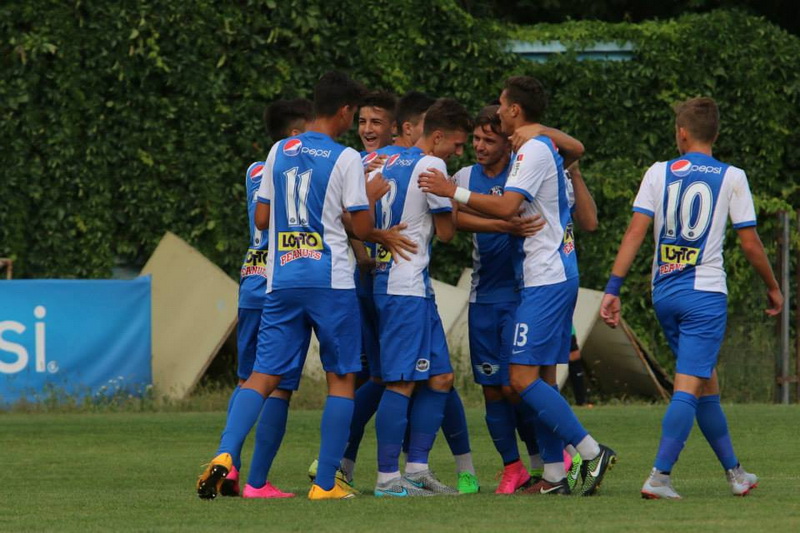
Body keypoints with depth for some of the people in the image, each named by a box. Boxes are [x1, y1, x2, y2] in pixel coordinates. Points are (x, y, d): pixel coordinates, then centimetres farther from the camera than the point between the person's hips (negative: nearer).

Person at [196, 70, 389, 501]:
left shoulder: (279, 152, 9)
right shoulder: (346, 159, -6)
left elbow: (261, 218, 14)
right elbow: (362, 228, -4)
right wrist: (371, 197, 14)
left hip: (281, 281, 4)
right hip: (331, 280, -4)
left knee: (264, 374, 2)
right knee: (341, 377, 6)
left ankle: (225, 455, -20)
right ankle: (326, 483, 2)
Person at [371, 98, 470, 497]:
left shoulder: (391, 163, 17)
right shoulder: (431, 166, -9)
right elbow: (446, 231, -4)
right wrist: (451, 201, 12)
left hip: (386, 281, 9)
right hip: (408, 287, -9)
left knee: (439, 378, 10)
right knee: (403, 381, -9)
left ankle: (417, 469, 9)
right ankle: (388, 478, -10)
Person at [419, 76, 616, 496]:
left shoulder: (533, 151, -12)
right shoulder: (544, 147, 18)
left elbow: (507, 207, -24)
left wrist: (453, 192, -22)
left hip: (546, 279, -10)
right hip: (557, 275, 10)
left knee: (523, 378, -12)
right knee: (541, 379, 10)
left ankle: (591, 452, -12)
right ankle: (554, 474, 9)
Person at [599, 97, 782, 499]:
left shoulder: (659, 173, 4)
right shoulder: (731, 178, -1)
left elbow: (635, 232, -3)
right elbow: (750, 243, 0)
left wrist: (613, 289, -3)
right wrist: (773, 288, 14)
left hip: (664, 294, 4)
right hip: (706, 292, -4)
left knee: (706, 384, 16)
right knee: (688, 387, -8)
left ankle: (734, 472, 25)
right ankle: (659, 476, -20)